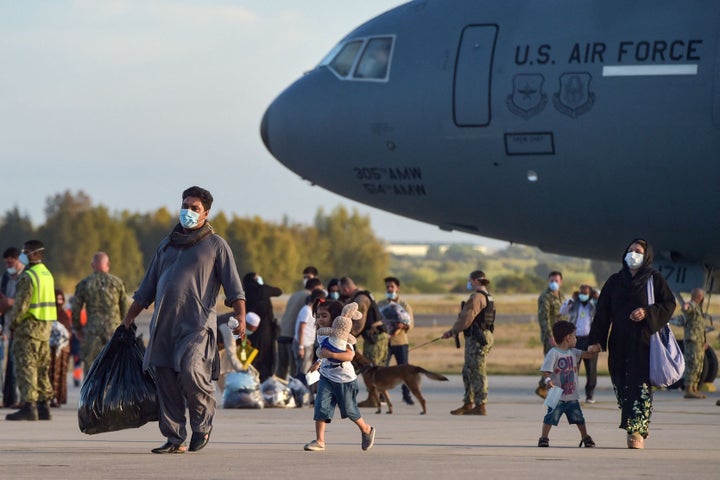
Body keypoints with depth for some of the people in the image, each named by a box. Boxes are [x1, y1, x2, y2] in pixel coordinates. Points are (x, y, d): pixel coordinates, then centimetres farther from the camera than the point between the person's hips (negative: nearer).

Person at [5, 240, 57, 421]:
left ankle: (28, 406, -12)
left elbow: (21, 305, -18)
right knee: (41, 369, 12)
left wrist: (13, 324, -5)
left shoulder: (28, 277, -15)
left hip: (29, 326, -9)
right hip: (45, 327, 9)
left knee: (25, 367, -7)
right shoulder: (47, 274, 14)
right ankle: (44, 407, 13)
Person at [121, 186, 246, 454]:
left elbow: (233, 286, -1)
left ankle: (203, 424, -1)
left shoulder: (215, 245, 7)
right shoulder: (167, 245, 22)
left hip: (197, 324, -6)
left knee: (190, 369, -24)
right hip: (164, 324, 6)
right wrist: (129, 318, 23)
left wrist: (241, 316, -15)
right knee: (166, 381, 2)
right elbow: (147, 288, 26)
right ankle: (175, 440, 8)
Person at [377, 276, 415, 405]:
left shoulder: (404, 305, 6)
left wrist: (403, 325, -21)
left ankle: (406, 395, 12)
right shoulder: (380, 305, 10)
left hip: (400, 341, 0)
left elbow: (411, 323, 1)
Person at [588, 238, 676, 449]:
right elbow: (602, 311, 8)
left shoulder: (655, 279, 4)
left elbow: (669, 304, 1)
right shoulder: (615, 281, 13)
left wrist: (648, 313, -16)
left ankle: (638, 432, -14)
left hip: (644, 341, -4)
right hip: (619, 343, 4)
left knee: (641, 384, -11)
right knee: (621, 385, 1)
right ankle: (638, 429, 12)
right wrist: (596, 340, 0)